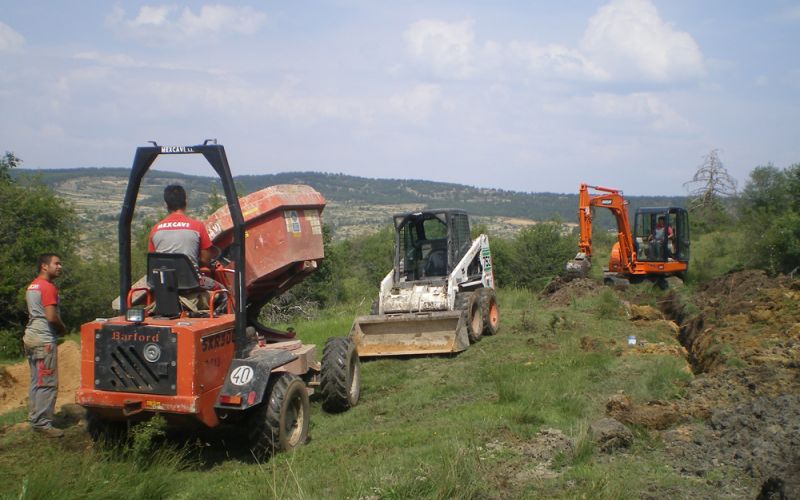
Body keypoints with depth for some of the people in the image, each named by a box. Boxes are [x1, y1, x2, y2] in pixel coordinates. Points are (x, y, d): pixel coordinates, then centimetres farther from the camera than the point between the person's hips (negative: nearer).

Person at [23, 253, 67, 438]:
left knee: (36, 382, 14)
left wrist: (57, 327, 16)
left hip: (31, 337, 10)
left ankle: (35, 419, 18)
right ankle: (42, 423, -8)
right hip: (44, 340, -10)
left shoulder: (32, 286, 17)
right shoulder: (48, 287, -14)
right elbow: (52, 317, -21)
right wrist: (63, 329, -3)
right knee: (48, 384, -7)